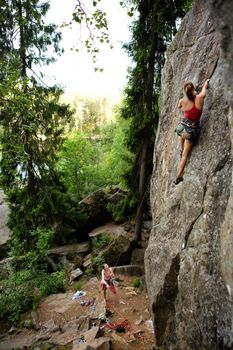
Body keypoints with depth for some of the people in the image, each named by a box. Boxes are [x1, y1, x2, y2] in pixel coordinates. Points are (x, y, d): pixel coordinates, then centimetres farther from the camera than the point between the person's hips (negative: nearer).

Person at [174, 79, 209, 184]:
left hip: (182, 127, 1)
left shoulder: (182, 101, -10)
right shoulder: (199, 98, -13)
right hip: (192, 129, -1)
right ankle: (179, 176, 9)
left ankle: (181, 149, 35)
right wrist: (206, 83, 31)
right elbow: (204, 89, 11)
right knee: (185, 154, 7)